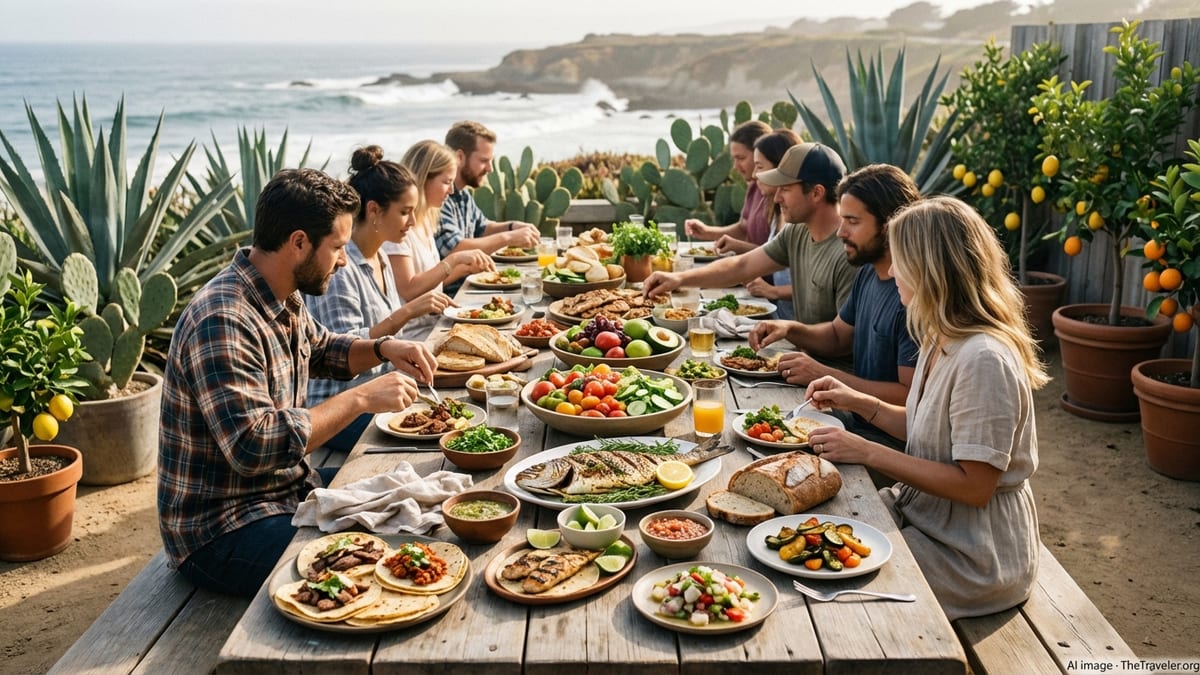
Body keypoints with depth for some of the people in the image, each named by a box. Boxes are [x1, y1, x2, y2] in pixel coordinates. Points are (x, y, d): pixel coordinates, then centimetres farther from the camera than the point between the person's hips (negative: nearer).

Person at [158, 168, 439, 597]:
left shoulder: (284, 299, 3)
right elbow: (253, 446, -35)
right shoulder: (223, 321, -27)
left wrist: (384, 348, 4)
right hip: (220, 530, -10)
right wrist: (361, 399, -28)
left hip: (290, 489, 10)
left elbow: (321, 350, 24)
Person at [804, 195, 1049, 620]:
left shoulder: (984, 360, -27)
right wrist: (858, 402, 7)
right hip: (923, 513, 9)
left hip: (973, 560, -9)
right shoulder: (943, 341, 4)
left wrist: (867, 453, -23)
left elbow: (973, 486, -26)